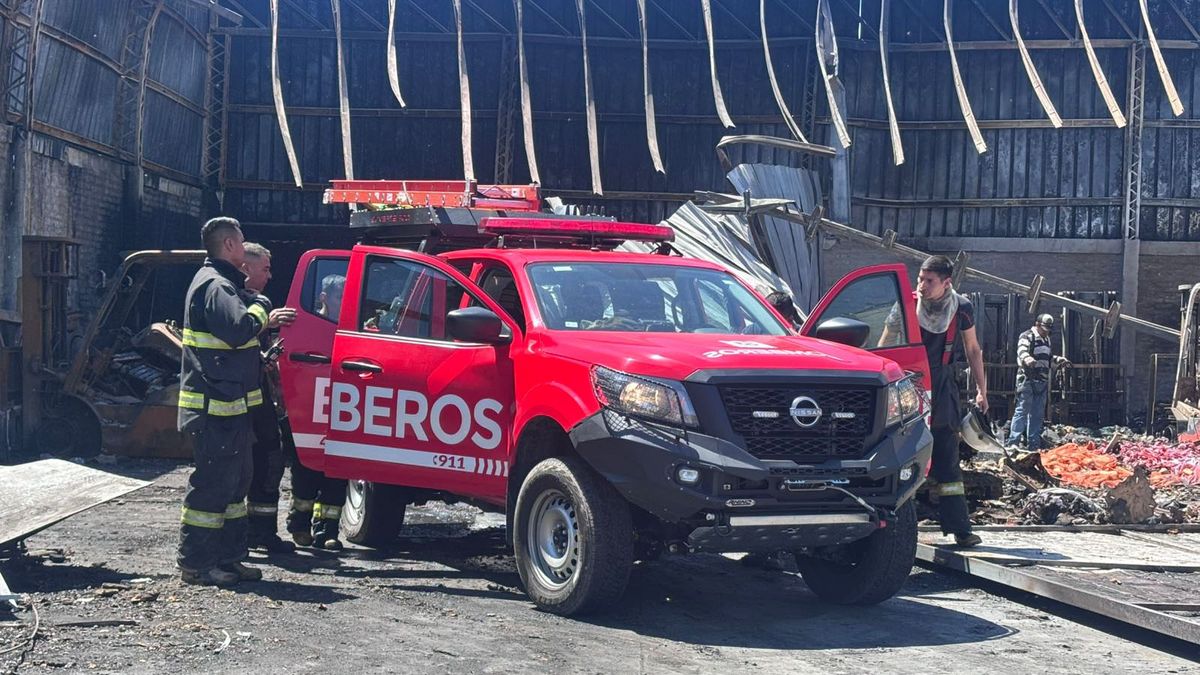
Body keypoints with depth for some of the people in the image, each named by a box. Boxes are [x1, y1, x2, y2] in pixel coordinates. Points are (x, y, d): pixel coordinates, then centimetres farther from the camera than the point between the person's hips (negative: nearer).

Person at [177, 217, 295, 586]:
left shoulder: (221, 282, 20)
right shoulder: (216, 285, -16)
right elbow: (239, 328, -29)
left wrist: (267, 321, 16)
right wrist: (262, 306, -12)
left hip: (228, 404, 11)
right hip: (216, 406, -11)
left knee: (234, 481, 15)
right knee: (213, 483, -6)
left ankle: (227, 558, 22)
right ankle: (195, 563, 0)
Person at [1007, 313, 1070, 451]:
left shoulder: (1046, 339, 22)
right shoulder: (1027, 336, -7)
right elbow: (1022, 351, -27)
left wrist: (1060, 360, 25)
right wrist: (1028, 359, -48)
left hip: (1042, 382, 9)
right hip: (1027, 381, -9)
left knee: (1038, 415, 10)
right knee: (1022, 411, -12)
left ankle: (1033, 445, 16)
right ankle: (1013, 442, -12)